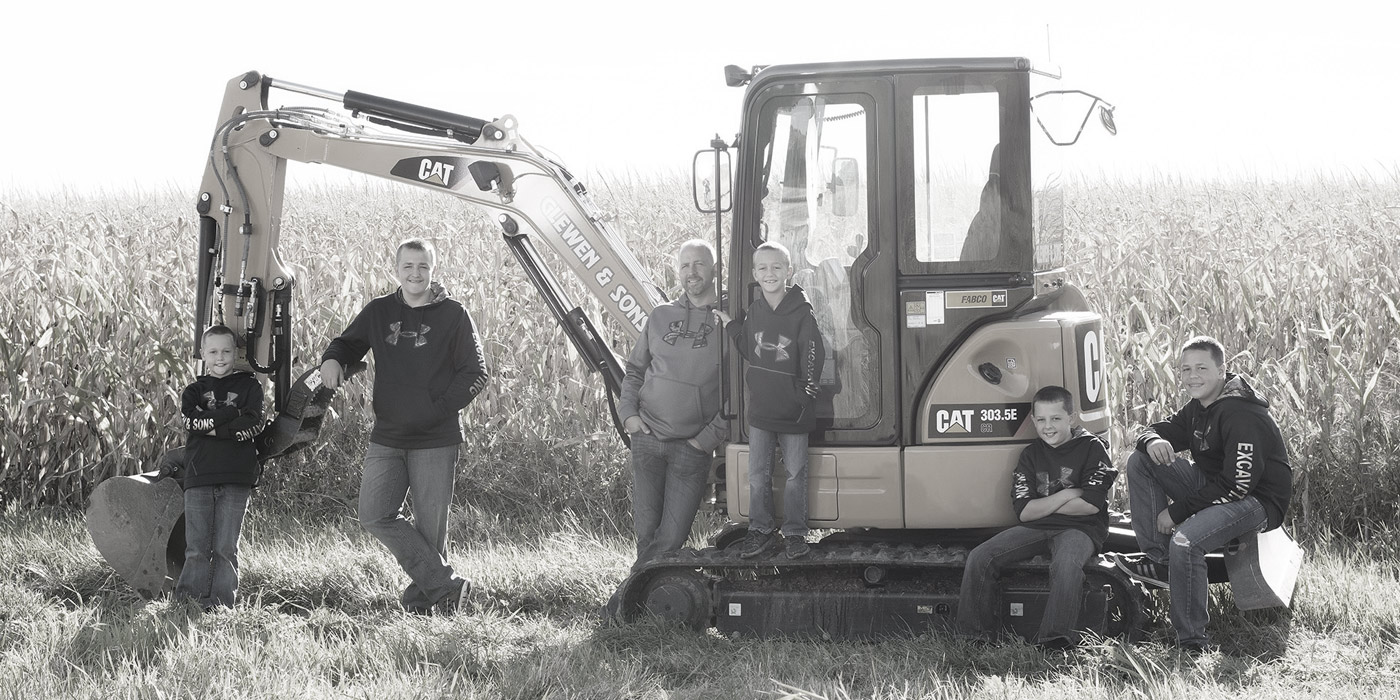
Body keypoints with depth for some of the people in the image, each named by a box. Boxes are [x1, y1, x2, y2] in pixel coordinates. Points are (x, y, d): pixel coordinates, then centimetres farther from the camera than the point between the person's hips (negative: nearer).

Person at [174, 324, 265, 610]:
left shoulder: (249, 387, 11)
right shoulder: (194, 391, 15)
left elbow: (255, 425, -5)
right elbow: (192, 421, -6)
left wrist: (213, 427, -11)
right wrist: (232, 415, -11)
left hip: (236, 478, -1)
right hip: (199, 476, 1)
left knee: (225, 548, -2)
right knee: (197, 546, -2)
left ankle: (221, 601, 0)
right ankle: (190, 598, -1)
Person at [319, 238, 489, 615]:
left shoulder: (453, 316, 0)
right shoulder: (379, 312, 9)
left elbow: (475, 374, 0)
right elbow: (349, 342, 22)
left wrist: (438, 410, -11)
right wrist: (333, 358, -3)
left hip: (435, 442, -3)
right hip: (387, 439, 3)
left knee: (430, 527, -2)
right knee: (375, 514, -9)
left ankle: (421, 598, 12)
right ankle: (446, 586, -6)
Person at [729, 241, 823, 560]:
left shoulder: (801, 312, -11)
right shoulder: (754, 311, 4)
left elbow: (813, 357, -10)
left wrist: (805, 395, -12)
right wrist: (731, 325, 5)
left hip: (793, 412, -4)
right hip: (760, 407, 4)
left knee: (795, 474, 5)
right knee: (757, 475, 8)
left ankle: (794, 533, 15)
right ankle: (759, 531, 18)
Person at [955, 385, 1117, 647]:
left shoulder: (1091, 448, -1)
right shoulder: (1030, 455, 10)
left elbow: (1091, 505, -11)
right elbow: (1024, 512, 1)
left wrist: (1043, 504, -5)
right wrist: (1066, 495, -8)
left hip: (1081, 529, -5)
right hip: (1036, 529, 5)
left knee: (1066, 562, -40)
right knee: (979, 557, -13)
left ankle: (1056, 638, -38)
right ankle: (974, 633, -7)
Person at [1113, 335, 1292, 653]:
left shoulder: (1241, 416, -23)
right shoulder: (1198, 407, 7)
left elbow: (1237, 485, -27)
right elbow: (1159, 430, 15)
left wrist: (1177, 511, -22)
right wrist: (1152, 440, -15)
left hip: (1258, 502, -10)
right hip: (1214, 486, 10)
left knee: (1185, 541, -35)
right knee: (1140, 461, 1)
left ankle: (1193, 641, -23)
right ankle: (1158, 560, -4)